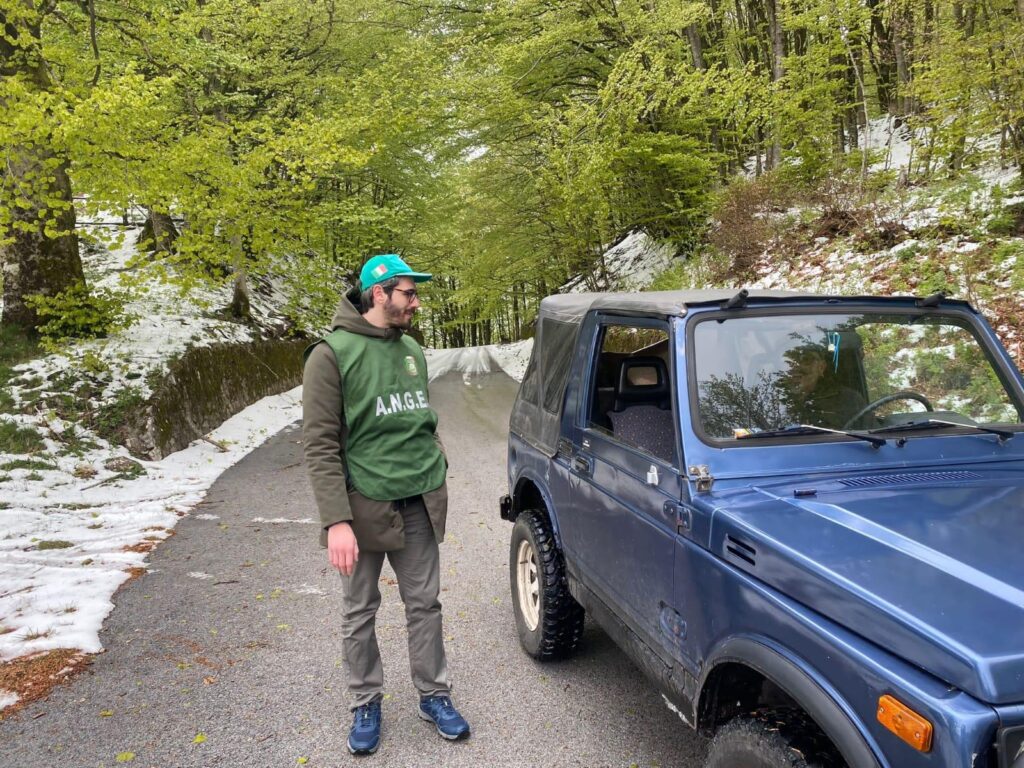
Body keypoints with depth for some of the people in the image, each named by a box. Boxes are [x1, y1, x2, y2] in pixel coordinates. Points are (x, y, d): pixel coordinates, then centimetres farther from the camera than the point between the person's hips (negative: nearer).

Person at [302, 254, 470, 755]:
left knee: (424, 605, 13)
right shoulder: (332, 355, -11)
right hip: (365, 506, -5)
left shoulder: (412, 351, 8)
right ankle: (366, 704, 29)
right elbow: (319, 445, -15)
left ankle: (434, 696, 29)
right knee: (360, 614, 11)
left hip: (418, 505, 5)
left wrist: (437, 473, 15)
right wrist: (336, 522, -20)